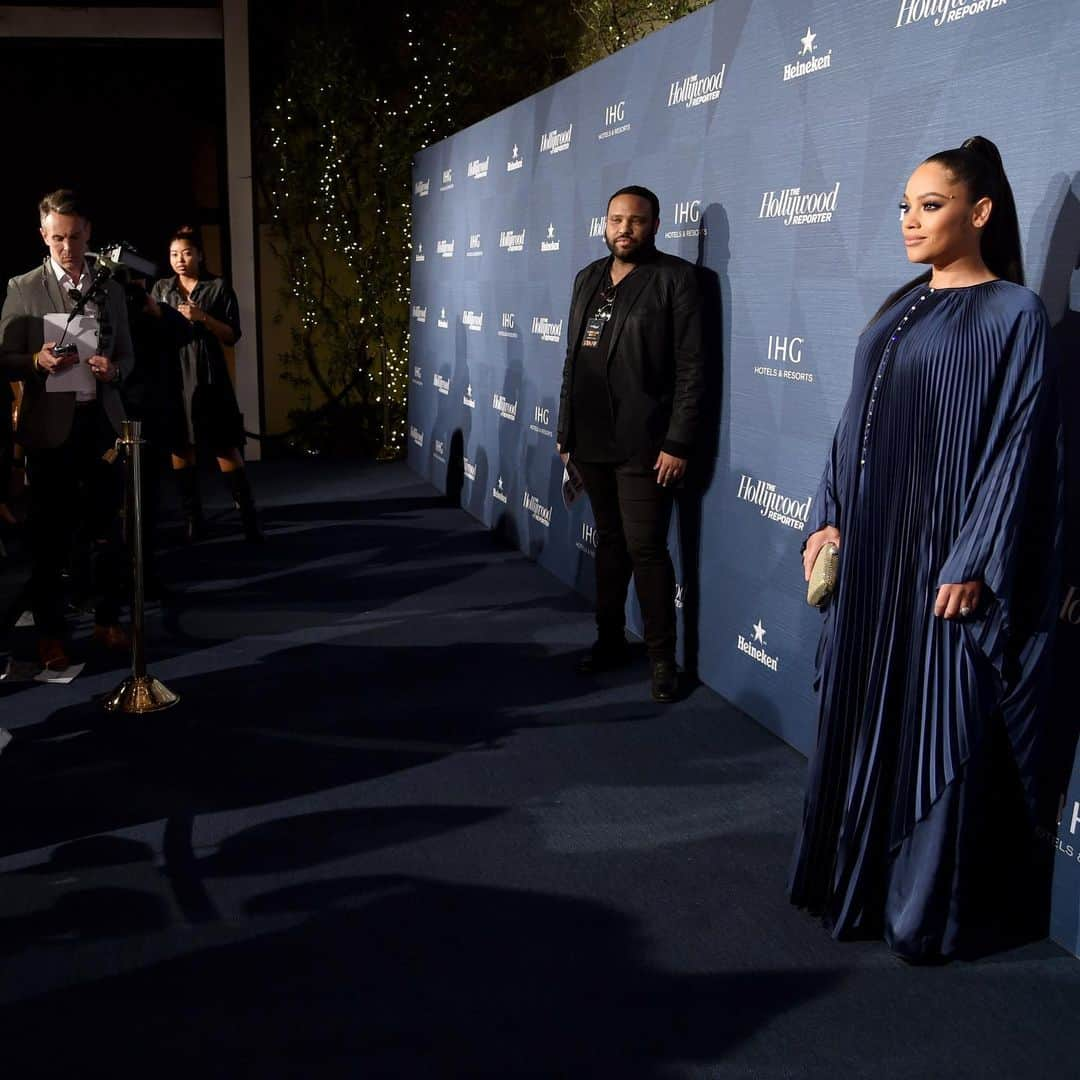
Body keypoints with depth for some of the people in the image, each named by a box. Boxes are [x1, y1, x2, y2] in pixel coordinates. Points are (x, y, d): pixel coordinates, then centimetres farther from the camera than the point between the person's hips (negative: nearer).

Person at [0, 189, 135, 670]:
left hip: (102, 420, 3)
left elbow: (127, 355, 14)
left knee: (108, 529, 9)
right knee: (50, 536, 4)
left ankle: (108, 620, 22)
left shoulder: (110, 291, 9)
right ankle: (50, 632, 14)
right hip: (51, 426, -3)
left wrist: (113, 369, -9)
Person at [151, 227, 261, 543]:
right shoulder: (161, 289, 12)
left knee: (225, 446, -6)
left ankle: (248, 516, -3)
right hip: (172, 374, 3)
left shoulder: (218, 288, 5)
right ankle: (191, 517, 9)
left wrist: (203, 318, -13)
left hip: (208, 375, -3)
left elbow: (232, 336, 1)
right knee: (180, 446, 2)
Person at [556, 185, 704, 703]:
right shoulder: (588, 278, 12)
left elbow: (692, 367, -11)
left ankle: (662, 657, 9)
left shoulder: (674, 277, -7)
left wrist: (678, 443, -16)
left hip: (642, 443, -6)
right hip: (591, 440, 6)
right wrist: (565, 429, 13)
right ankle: (610, 639, 27)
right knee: (609, 540, 15)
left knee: (646, 548, -3)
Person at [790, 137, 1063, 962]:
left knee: (942, 726, 1)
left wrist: (973, 563, -18)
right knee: (864, 715, 13)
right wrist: (828, 519, 7)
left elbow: (1019, 445, -13)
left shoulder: (1014, 314, -9)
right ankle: (860, 877, 28)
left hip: (943, 554, -7)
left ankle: (939, 907, 15)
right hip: (871, 552, 7)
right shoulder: (901, 308, 13)